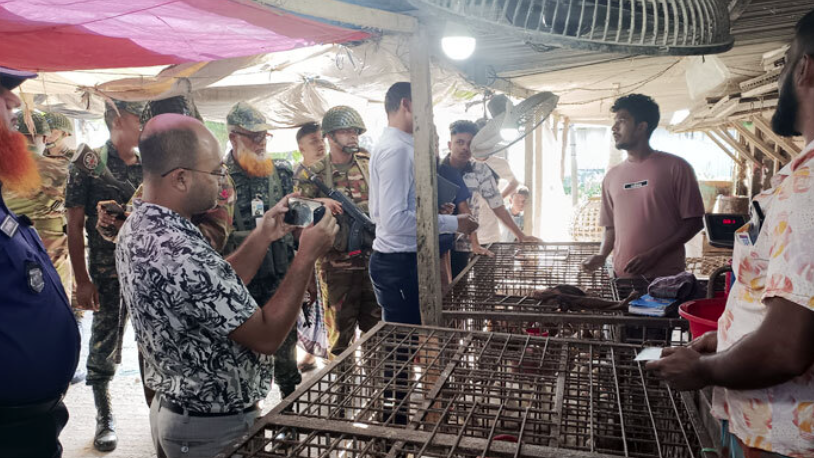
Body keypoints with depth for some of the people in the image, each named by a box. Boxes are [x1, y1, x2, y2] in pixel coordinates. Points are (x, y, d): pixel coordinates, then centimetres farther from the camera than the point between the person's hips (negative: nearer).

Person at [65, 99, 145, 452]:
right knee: (103, 352, 8)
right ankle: (104, 420, 27)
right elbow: (74, 227, -5)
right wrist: (82, 281, -9)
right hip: (107, 277, -3)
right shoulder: (88, 164, -4)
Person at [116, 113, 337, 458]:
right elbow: (267, 336, -25)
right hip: (214, 429, -8)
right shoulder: (181, 255, -33)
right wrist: (307, 255, -19)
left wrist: (263, 236, -1)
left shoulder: (136, 228, -2)